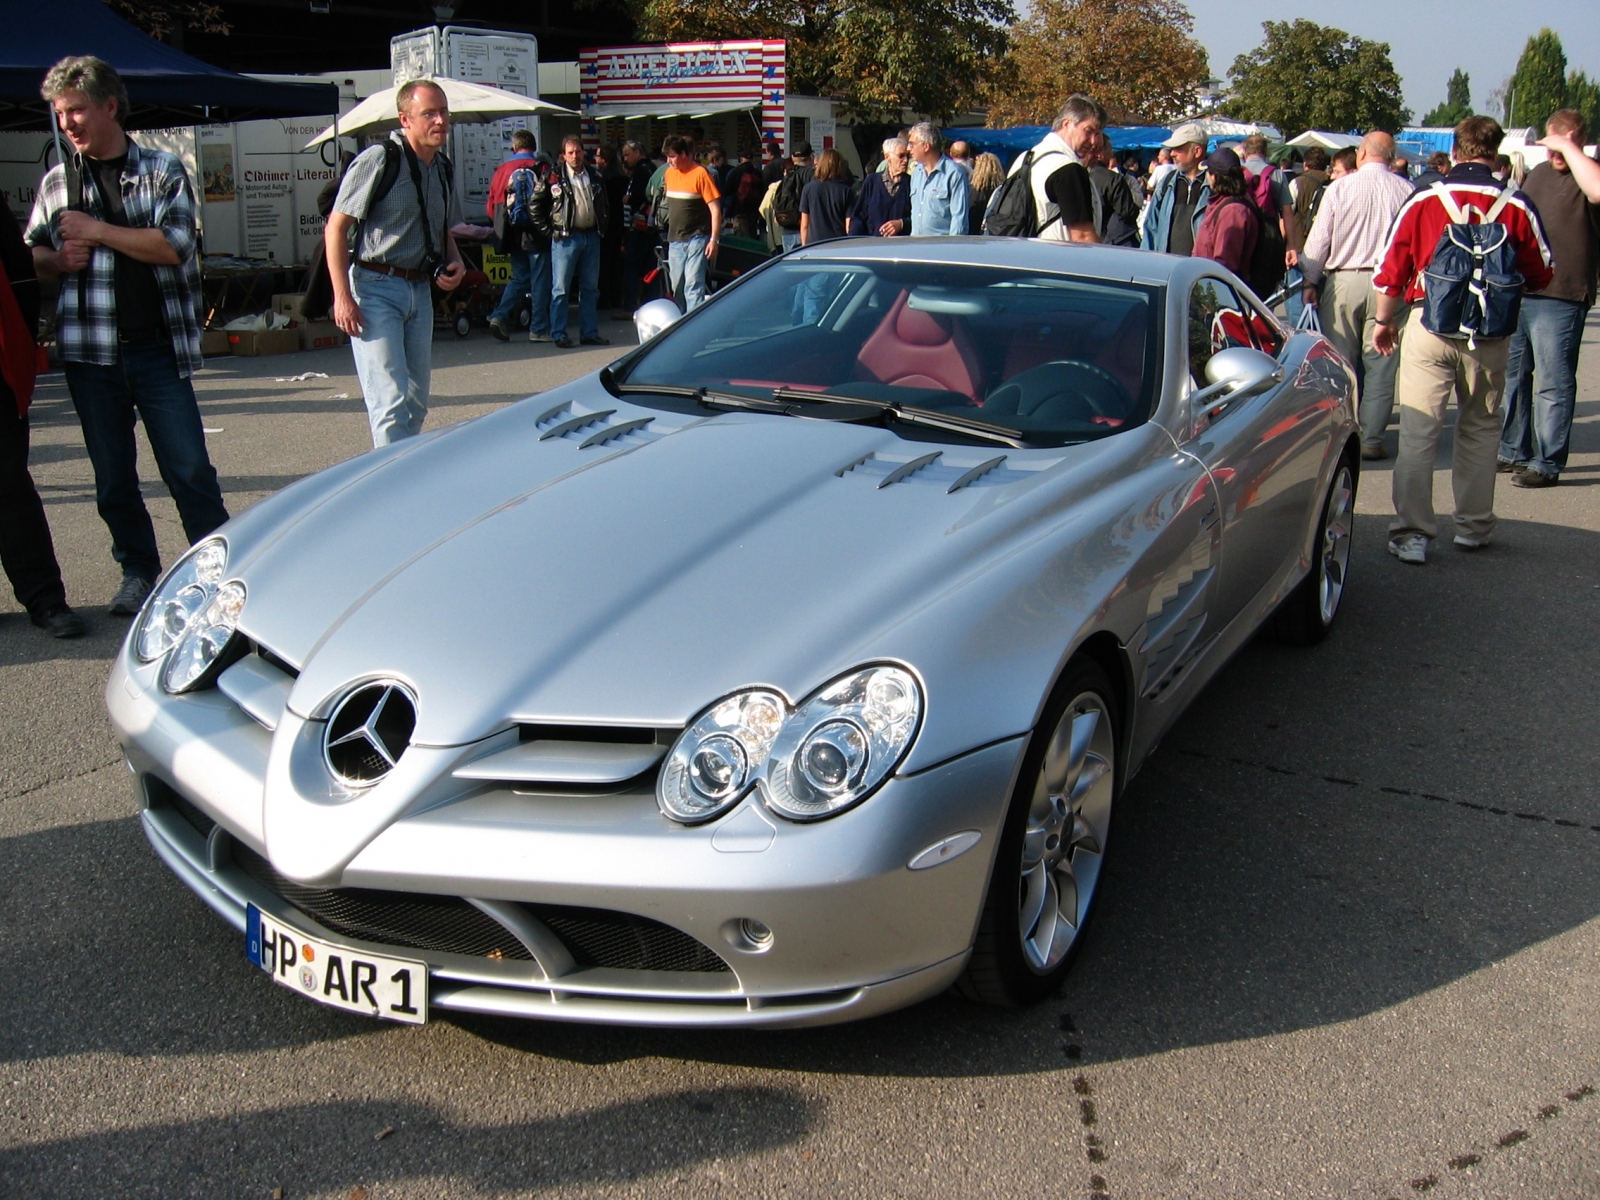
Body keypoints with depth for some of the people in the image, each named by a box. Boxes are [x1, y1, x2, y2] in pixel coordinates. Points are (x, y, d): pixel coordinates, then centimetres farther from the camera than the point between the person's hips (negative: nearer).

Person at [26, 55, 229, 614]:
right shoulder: (56, 181, 11)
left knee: (190, 469, -4)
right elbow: (29, 255, 18)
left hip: (158, 349, -3)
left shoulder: (163, 171, 3)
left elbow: (175, 244, -11)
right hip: (90, 352, 3)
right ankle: (138, 573, 21)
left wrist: (94, 231, -9)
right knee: (113, 477, 9)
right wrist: (57, 260, -4)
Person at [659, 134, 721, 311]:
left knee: (693, 286, -13)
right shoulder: (669, 173, 9)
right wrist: (670, 234, 18)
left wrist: (714, 240, -17)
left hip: (696, 239, -7)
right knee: (677, 288, 12)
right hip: (675, 240, 7)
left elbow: (715, 209, -12)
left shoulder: (701, 174, -11)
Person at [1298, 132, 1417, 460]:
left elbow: (1319, 239, -1)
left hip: (1343, 281, 0)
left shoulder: (1339, 187, -2)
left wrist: (1310, 281, 6)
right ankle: (1371, 438, 4)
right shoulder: (1406, 190, -1)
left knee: (1339, 362, 7)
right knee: (1380, 365, 5)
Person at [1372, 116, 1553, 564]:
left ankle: (1412, 532, -4)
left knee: (1418, 432, 1)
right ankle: (1474, 527, 25)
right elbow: (1539, 276, 5)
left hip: (1429, 325, -1)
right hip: (1490, 332, 1)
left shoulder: (1423, 201, -4)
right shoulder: (1517, 208, -3)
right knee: (1481, 429, 16)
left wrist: (1384, 321, 13)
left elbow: (1391, 271, -1)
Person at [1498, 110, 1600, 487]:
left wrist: (1568, 148, -21)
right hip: (1517, 292, 8)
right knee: (1510, 374, 15)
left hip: (1559, 297, -8)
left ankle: (1547, 464, 2)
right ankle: (1513, 451, 27)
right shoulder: (1539, 172, 16)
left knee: (1553, 383, -3)